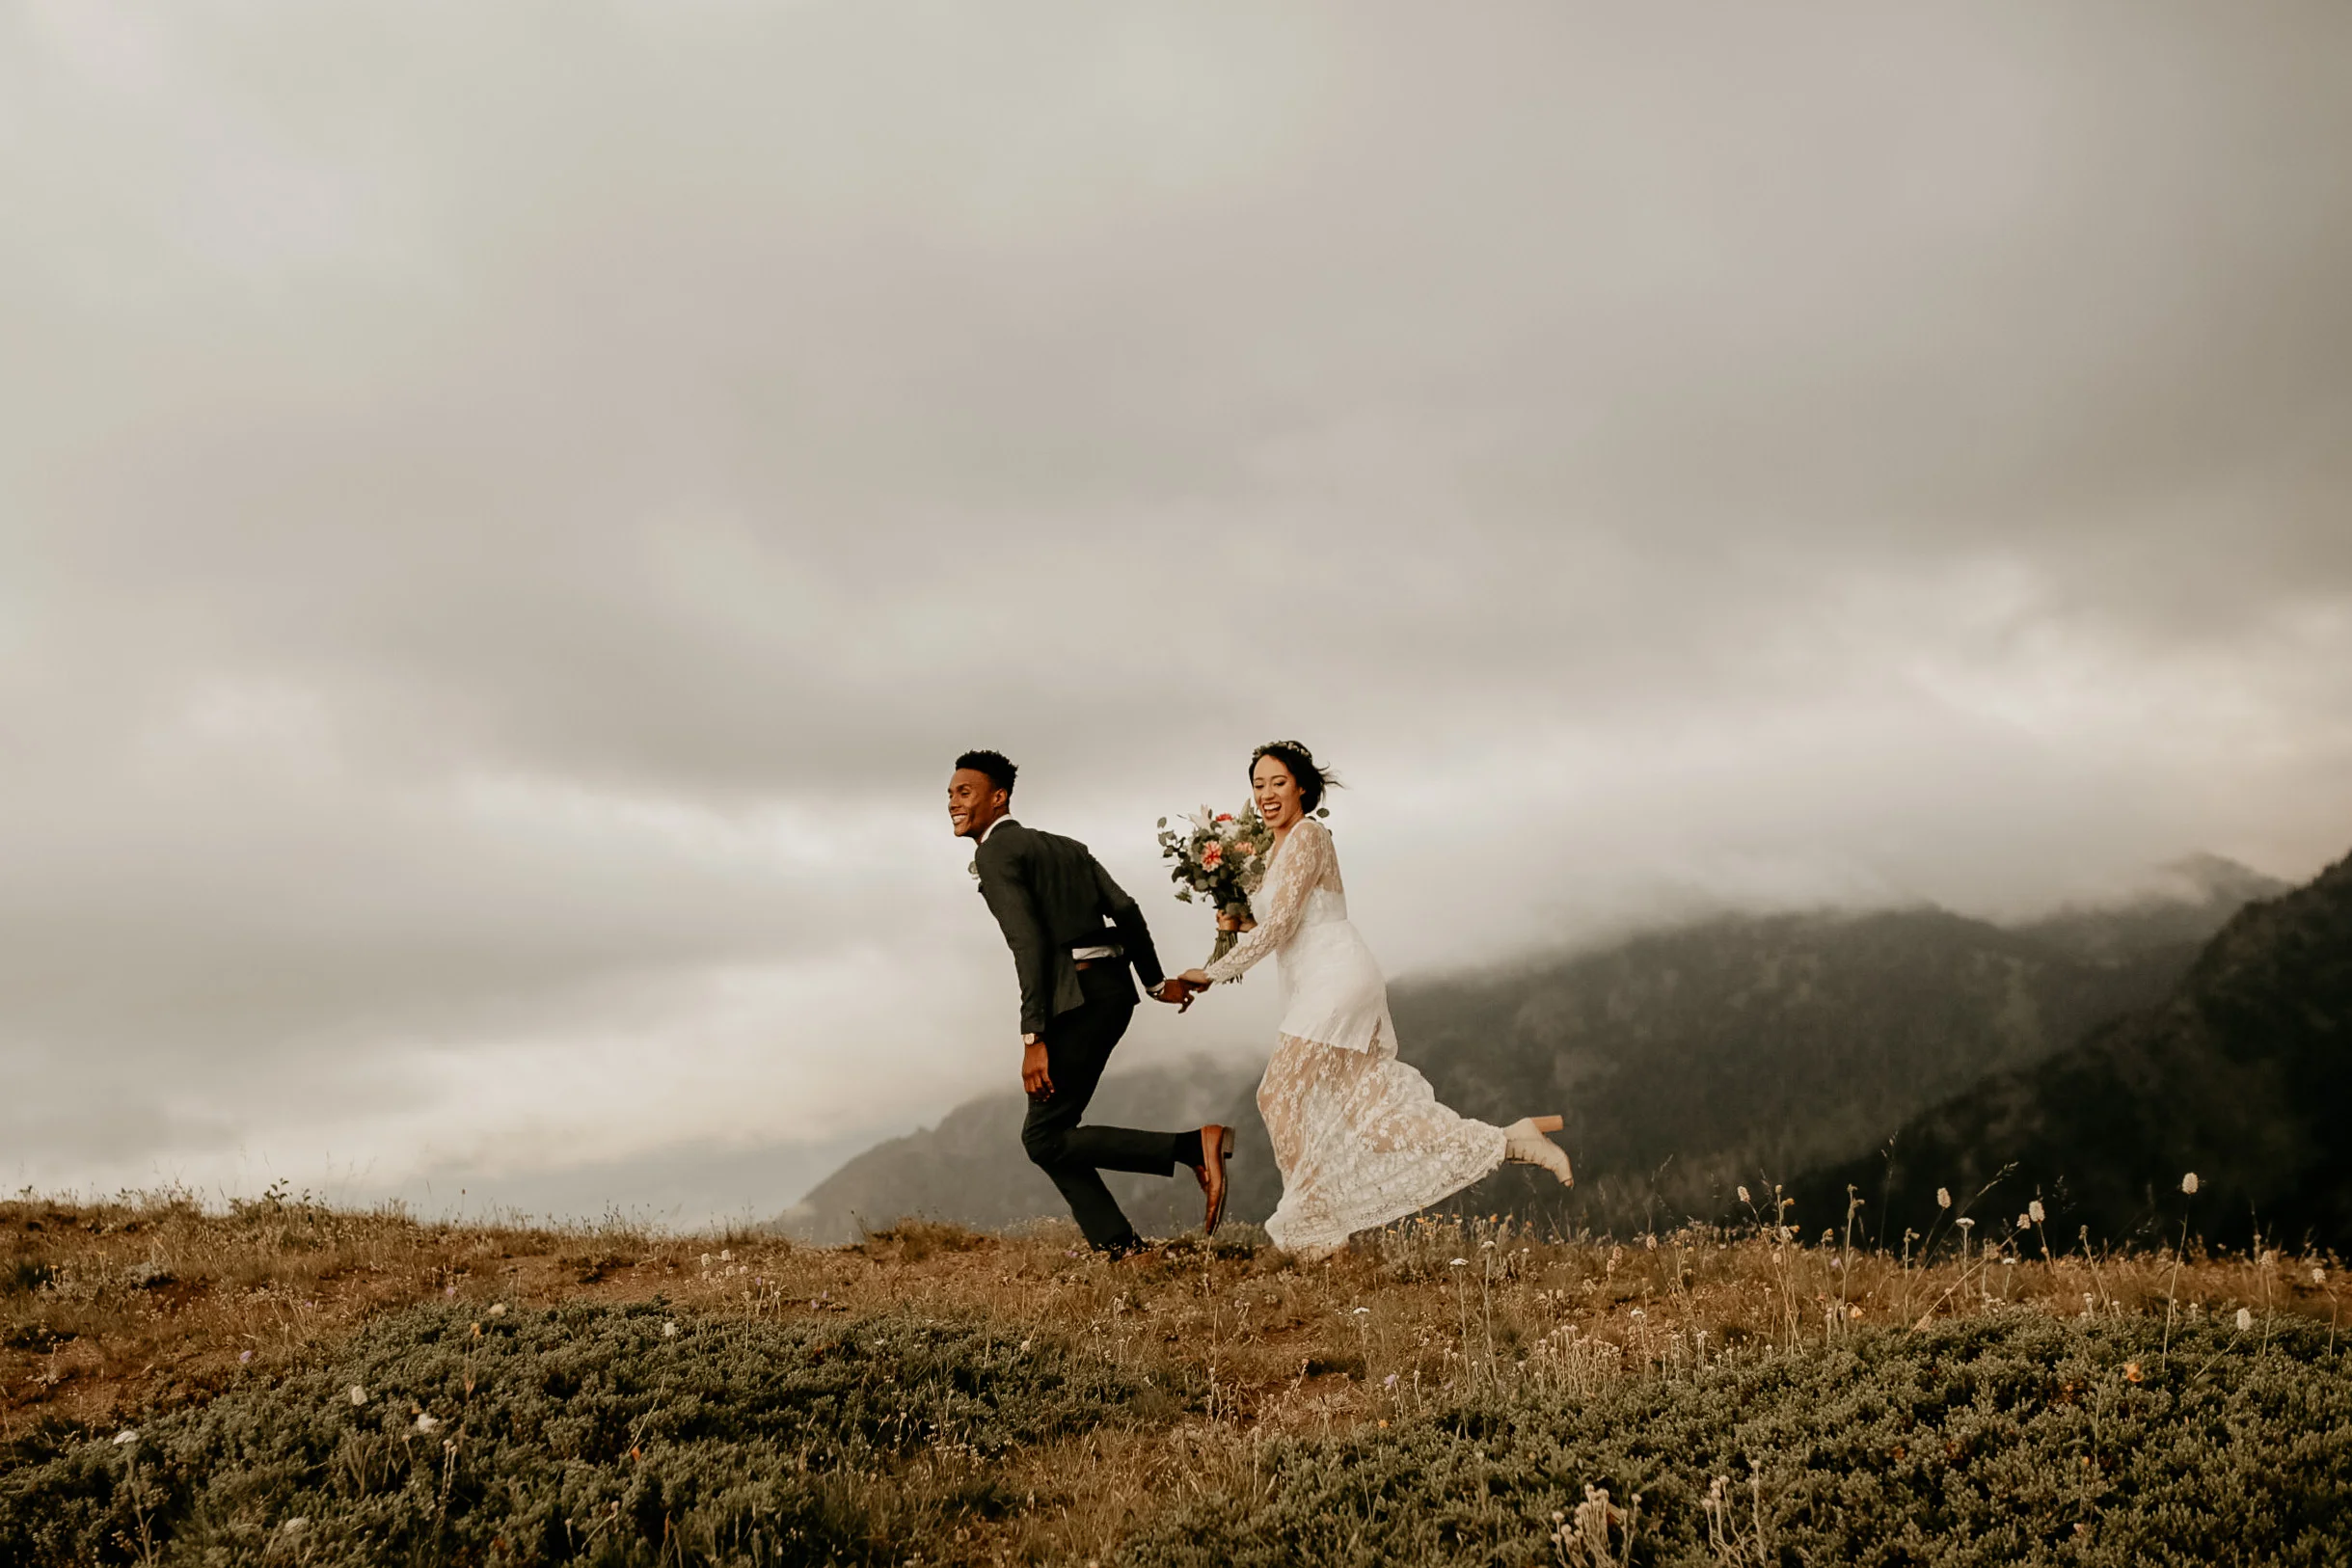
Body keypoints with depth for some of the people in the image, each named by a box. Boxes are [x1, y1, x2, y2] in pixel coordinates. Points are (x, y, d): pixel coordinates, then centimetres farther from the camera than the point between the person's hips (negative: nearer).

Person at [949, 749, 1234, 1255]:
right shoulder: (1062, 846, 21)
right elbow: (1125, 908, 17)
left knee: (1045, 1137, -6)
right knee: (1047, 1133, 13)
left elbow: (1029, 943, -16)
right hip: (1113, 987, 9)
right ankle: (1118, 1245, 9)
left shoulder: (994, 854, -5)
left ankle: (1194, 1145, -12)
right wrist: (1156, 981, 27)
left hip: (1078, 999, -9)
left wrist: (1033, 1038, -19)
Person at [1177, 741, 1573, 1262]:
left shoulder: (1306, 835, -9)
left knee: (1281, 1094, -7)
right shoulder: (1283, 844, 20)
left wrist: (1212, 972, -13)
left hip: (1335, 979, -10)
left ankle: (1314, 1230, 1)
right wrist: (1240, 923, 9)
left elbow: (1280, 924, -16)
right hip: (1316, 987, 10)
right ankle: (1513, 1139, 9)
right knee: (1372, 1105, 6)